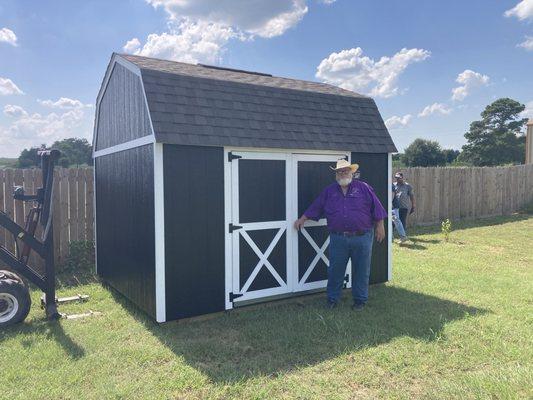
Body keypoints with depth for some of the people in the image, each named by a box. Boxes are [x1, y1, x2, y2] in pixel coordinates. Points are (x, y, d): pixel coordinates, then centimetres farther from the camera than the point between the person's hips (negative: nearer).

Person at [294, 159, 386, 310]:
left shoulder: (363, 188, 2)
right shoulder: (329, 191, 8)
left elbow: (376, 208, 2)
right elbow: (315, 207, 13)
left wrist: (380, 226, -1)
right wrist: (302, 219, 12)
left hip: (362, 238, -1)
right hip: (338, 239, 1)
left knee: (361, 270, 9)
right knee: (335, 270, 8)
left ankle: (360, 299, 26)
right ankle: (332, 299, 24)